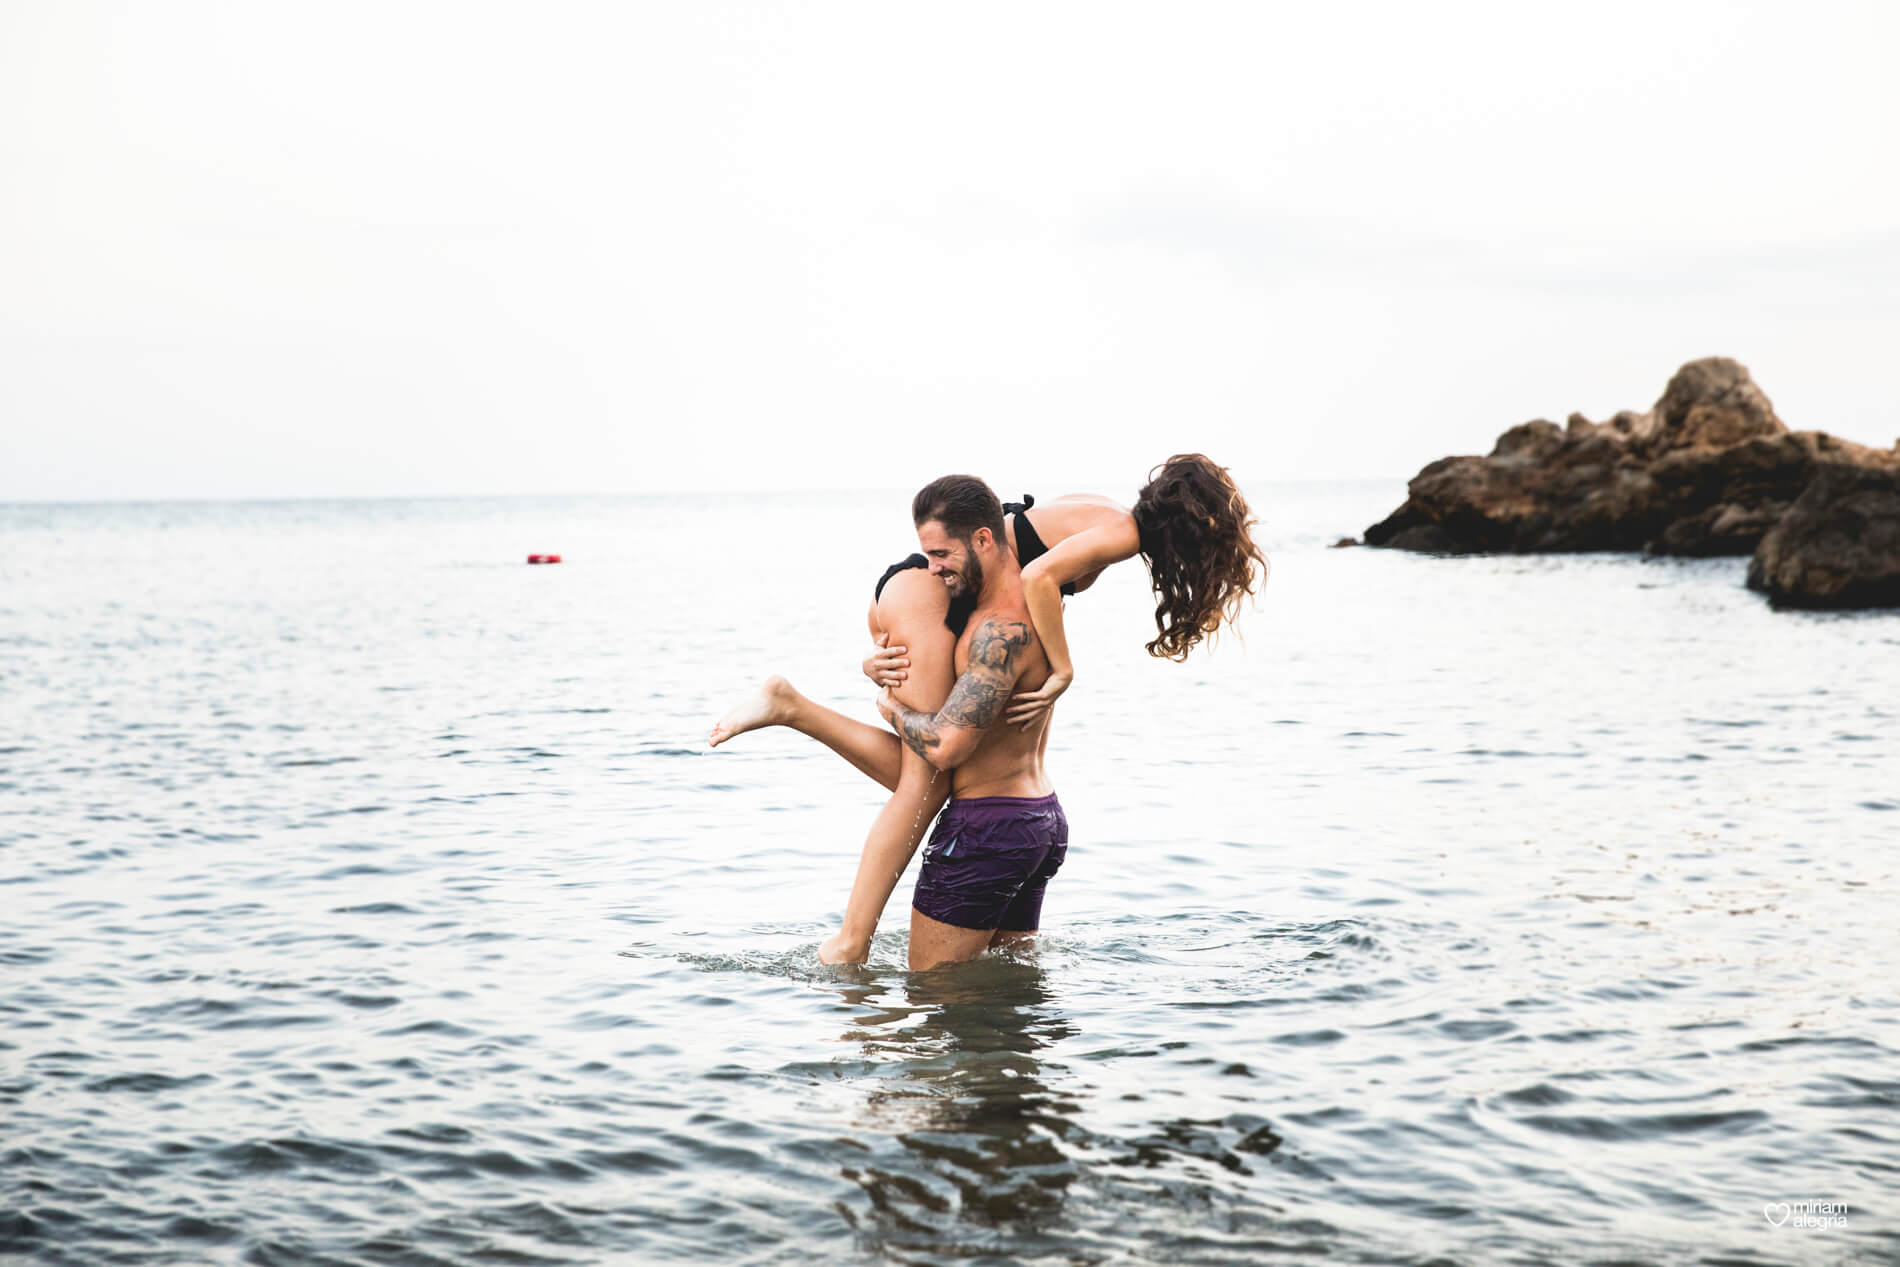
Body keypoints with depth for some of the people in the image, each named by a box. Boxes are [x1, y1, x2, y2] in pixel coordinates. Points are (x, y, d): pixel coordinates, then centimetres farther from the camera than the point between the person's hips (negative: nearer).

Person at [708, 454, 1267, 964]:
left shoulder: (1096, 513, 21)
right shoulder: (1122, 531, -8)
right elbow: (1039, 577, -24)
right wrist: (1063, 673, -16)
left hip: (903, 588, 9)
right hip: (927, 593, -9)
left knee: (921, 777, 5)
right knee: (926, 783, -10)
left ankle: (790, 706, 0)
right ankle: (850, 945, -14)